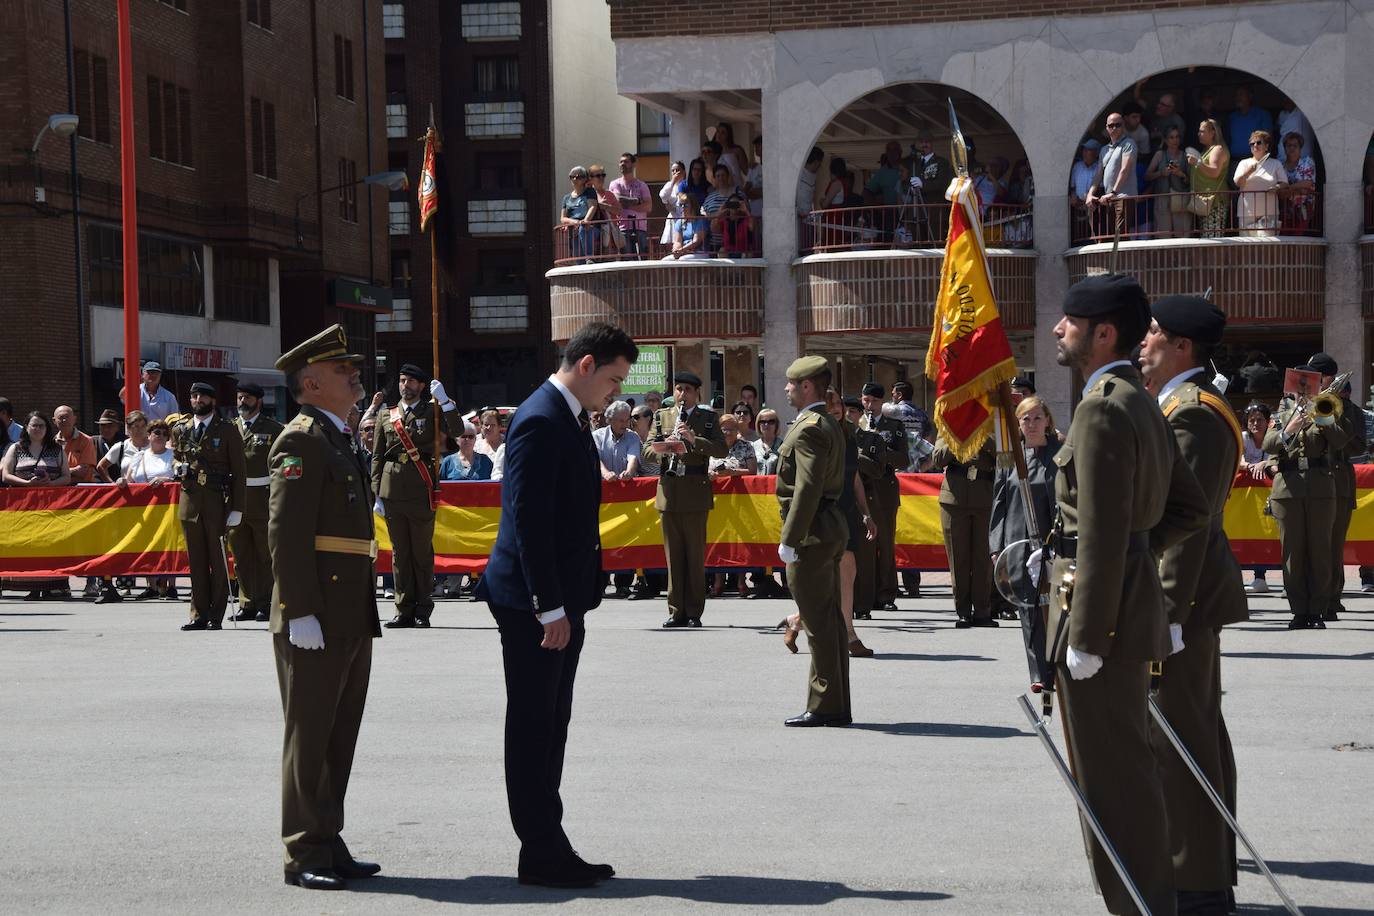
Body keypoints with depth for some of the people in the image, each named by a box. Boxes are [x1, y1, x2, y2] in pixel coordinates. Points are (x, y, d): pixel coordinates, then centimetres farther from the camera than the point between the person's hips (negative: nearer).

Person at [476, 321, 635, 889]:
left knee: (550, 727, 13)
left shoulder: (570, 419, 15)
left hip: (562, 601, 10)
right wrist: (550, 607, -22)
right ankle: (542, 856, 4)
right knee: (533, 729, -2)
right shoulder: (540, 421, -16)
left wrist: (573, 604, 16)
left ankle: (548, 849, 20)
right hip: (534, 604, -10)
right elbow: (528, 520, -21)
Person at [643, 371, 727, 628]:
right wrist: (666, 447, -14)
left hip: (696, 493, -2)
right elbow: (647, 450, 7)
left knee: (696, 555, 0)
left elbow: (721, 449, -5)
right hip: (668, 493, 2)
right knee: (673, 555, 4)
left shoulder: (708, 418, 7)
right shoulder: (662, 417, 14)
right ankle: (676, 611, 9)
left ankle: (694, 612, 5)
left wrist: (694, 440, -17)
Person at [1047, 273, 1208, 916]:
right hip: (1136, 593, 10)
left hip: (1101, 606, -10)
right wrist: (1138, 547, 12)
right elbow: (1189, 507, 19)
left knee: (1112, 775, -3)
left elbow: (1102, 536, -22)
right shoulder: (1143, 404, 13)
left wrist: (1084, 639, -21)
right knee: (1125, 765, 18)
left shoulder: (1102, 410, -18)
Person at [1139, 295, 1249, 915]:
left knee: (1180, 739, -7)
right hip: (1193, 596, 11)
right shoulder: (1191, 405, 16)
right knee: (1198, 733, 15)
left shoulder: (1191, 412, -16)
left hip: (1181, 599, -11)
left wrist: (1167, 611, -23)